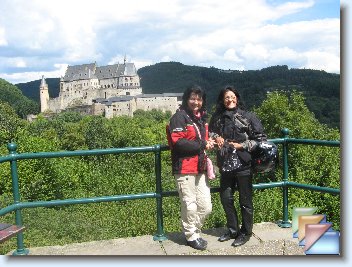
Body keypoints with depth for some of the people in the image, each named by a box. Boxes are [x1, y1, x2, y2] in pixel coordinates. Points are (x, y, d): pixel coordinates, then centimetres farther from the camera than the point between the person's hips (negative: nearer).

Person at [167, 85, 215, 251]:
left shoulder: (202, 117, 17)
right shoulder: (179, 117, -9)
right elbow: (178, 142, -20)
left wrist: (209, 141, 9)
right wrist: (202, 145, -15)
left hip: (200, 168, 8)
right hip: (185, 169, -8)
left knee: (206, 207, 10)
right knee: (190, 206, 2)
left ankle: (194, 231, 31)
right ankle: (191, 236, 21)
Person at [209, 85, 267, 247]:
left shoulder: (248, 116, -7)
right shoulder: (217, 117, 5)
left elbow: (261, 138, -4)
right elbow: (210, 131, 22)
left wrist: (242, 145, -13)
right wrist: (216, 137, 1)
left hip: (243, 165, -4)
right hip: (226, 165, 5)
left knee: (245, 200, 7)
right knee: (225, 198, 13)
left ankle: (245, 233, 25)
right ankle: (233, 229, 32)